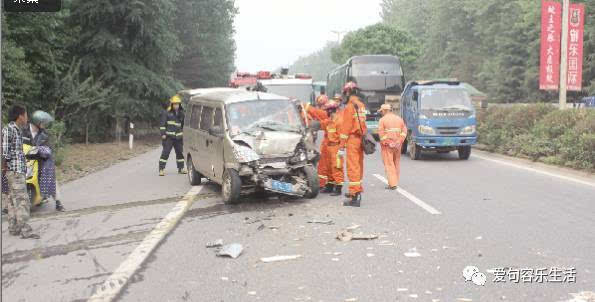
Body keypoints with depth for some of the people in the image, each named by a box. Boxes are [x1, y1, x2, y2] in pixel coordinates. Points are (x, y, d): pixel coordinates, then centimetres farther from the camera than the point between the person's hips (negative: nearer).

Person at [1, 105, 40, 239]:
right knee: (22, 200, -11)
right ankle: (25, 230, -11)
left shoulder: (16, 130, 15)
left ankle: (13, 228, 17)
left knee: (14, 200, 11)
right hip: (15, 170, -10)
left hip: (19, 169, 10)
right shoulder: (8, 129, -13)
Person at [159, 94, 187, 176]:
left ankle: (181, 168, 24)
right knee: (165, 152, -10)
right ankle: (161, 169, -9)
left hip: (178, 137, 5)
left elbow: (183, 124, 24)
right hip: (169, 136, -5)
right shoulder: (166, 113, -2)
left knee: (180, 152, 12)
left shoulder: (181, 113, 13)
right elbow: (163, 124, -3)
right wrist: (163, 133, -11)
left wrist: (183, 134, 22)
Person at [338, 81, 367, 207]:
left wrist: (342, 146, -13)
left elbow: (346, 127, -14)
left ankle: (355, 197, -10)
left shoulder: (349, 106, -11)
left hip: (352, 140, -8)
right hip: (361, 139, 8)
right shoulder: (362, 105, 13)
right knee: (359, 166, 18)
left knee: (353, 167, -8)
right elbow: (362, 122, 14)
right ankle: (358, 191, 32)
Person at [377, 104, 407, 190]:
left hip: (387, 145, -5)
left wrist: (386, 143, -10)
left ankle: (393, 184, -8)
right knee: (396, 163, 14)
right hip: (397, 145, 5)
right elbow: (404, 131, 4)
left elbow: (381, 133, -13)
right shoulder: (399, 119, 11)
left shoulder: (382, 119, -5)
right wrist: (399, 142, 0)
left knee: (389, 164, -3)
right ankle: (395, 182, 20)